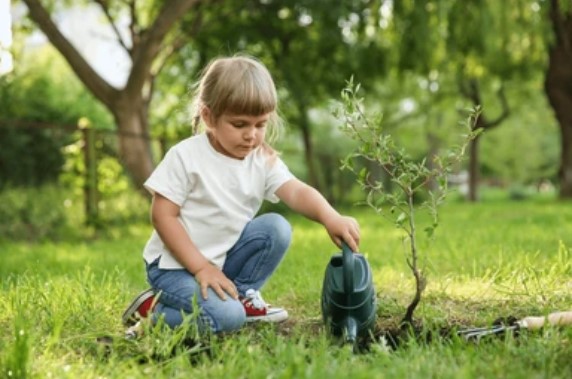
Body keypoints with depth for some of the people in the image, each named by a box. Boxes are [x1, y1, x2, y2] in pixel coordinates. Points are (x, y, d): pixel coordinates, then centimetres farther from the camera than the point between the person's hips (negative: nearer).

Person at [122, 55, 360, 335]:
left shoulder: (263, 161, -3)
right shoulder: (185, 157, -16)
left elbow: (297, 192, -18)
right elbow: (163, 215, -16)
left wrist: (330, 217, -40)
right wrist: (201, 267, -22)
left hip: (224, 258, 6)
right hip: (176, 264, -6)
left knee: (277, 228, -14)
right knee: (225, 317, -28)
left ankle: (242, 295, 3)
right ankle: (153, 310, -4)